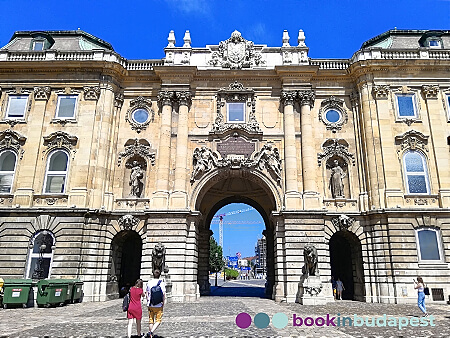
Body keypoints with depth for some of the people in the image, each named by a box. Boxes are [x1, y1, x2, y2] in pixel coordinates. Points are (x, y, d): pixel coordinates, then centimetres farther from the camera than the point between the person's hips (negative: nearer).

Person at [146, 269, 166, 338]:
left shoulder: (149, 282, 1)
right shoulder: (162, 283, -6)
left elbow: (147, 294, 6)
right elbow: (164, 295, -7)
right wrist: (163, 304, 3)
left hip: (150, 305, 3)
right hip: (159, 305, -3)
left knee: (151, 320, 15)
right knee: (158, 321, 7)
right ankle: (151, 332, -12)